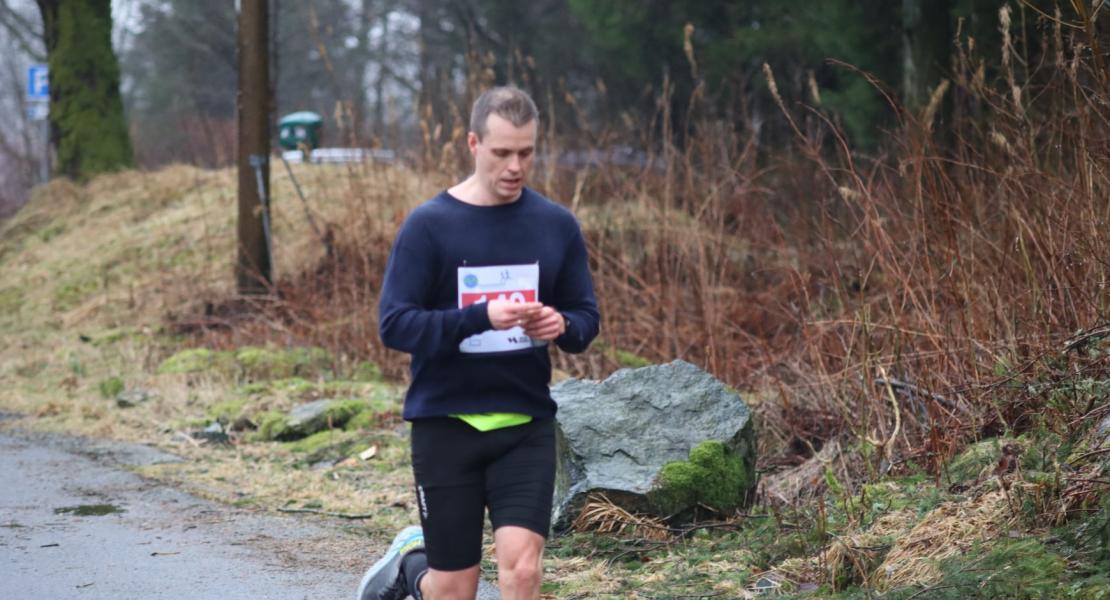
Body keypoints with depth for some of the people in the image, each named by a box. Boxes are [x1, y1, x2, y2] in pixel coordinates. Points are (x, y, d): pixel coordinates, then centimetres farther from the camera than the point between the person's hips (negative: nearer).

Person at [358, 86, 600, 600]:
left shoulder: (556, 225, 4)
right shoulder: (429, 225, -6)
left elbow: (586, 316, 10)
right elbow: (395, 324, -11)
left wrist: (561, 325, -15)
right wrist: (482, 316, -25)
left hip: (527, 426, 2)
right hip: (446, 423, -2)